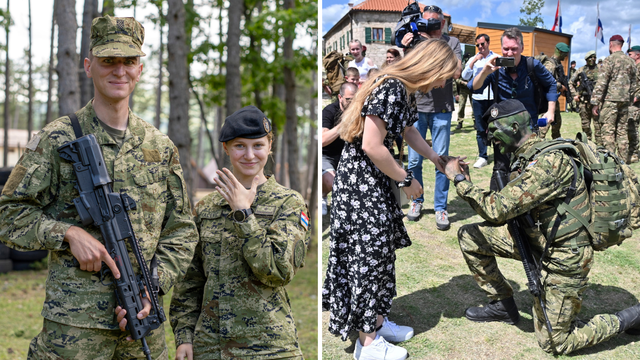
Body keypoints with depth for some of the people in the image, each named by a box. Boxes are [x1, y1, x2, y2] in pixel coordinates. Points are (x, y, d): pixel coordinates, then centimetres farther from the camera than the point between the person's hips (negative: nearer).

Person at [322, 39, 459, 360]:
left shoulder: (406, 91, 7)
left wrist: (437, 160, 21)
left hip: (376, 182, 10)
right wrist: (406, 180, -16)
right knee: (367, 256, -3)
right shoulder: (390, 89, -24)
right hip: (359, 181, -10)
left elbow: (408, 131, 25)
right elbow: (371, 146, -27)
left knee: (381, 252, 16)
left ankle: (377, 319, 30)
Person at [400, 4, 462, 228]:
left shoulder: (451, 43, 4)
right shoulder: (414, 40, 7)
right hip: (416, 107, 1)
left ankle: (441, 208, 8)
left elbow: (457, 72, -10)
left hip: (441, 109, -1)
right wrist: (404, 48, -18)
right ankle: (417, 201, 22)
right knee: (414, 161, 4)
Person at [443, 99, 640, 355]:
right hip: (537, 240, 9)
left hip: (563, 259, -9)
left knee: (554, 343, 2)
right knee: (469, 236, 3)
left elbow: (497, 209, -31)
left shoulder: (548, 162, -28)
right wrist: (466, 183, -1)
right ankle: (503, 305, 19)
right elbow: (508, 206, 8)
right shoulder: (528, 158, 4)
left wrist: (459, 179, -20)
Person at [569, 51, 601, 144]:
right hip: (584, 101, 2)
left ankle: (599, 144, -4)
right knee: (585, 124, 8)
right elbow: (571, 83, 15)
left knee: (598, 123, -6)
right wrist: (575, 94, 5)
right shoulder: (580, 70, 9)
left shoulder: (600, 70, 6)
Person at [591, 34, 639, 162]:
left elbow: (601, 82, -13)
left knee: (608, 130, -5)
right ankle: (624, 158, 13)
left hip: (610, 99, -6)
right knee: (622, 130, 11)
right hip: (625, 101, 6)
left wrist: (595, 102, -11)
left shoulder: (610, 59, -8)